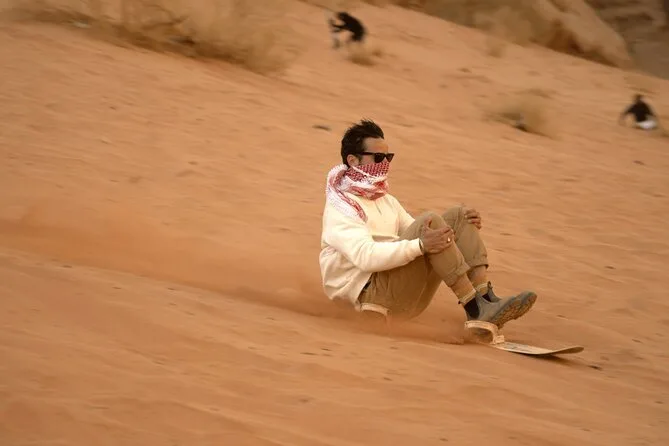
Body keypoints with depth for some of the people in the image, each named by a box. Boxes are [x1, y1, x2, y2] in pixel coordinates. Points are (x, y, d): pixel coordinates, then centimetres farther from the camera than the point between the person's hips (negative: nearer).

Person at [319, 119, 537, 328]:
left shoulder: (386, 201, 25)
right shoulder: (339, 208, -5)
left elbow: (423, 235, 22)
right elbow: (365, 256, -22)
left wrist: (464, 229, 3)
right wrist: (420, 245, -33)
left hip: (411, 296, 8)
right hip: (373, 293, -8)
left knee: (458, 215, -2)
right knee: (430, 220, -26)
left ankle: (486, 297, -18)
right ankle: (475, 309, -28)